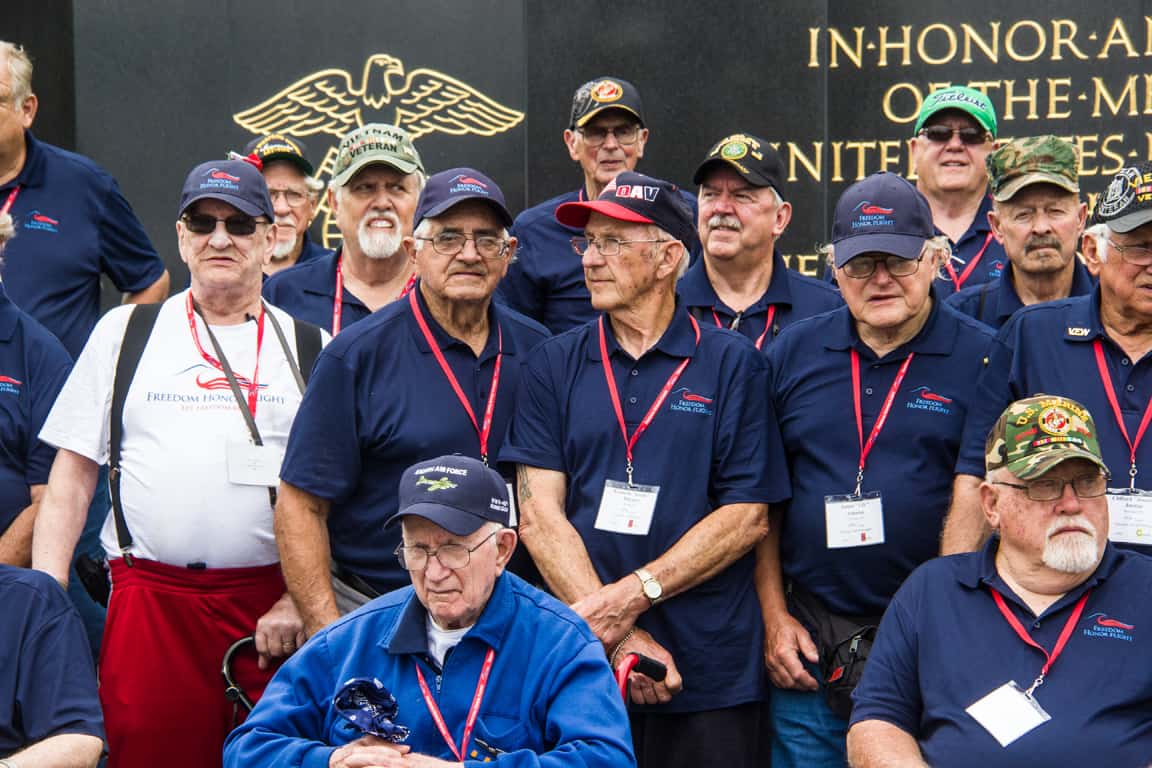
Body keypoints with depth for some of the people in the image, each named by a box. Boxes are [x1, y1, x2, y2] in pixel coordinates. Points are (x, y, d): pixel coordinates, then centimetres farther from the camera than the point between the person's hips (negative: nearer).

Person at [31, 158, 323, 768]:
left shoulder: (310, 348, 10)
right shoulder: (124, 333, 12)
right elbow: (72, 474, 10)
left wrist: (302, 601, -3)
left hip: (273, 603, 0)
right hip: (150, 598, 0)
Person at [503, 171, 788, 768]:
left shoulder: (729, 362, 0)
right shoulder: (554, 365, 5)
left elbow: (747, 517, -4)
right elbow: (538, 514, -2)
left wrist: (633, 595, -14)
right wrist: (620, 638, -12)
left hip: (709, 670, -1)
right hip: (580, 665, 2)